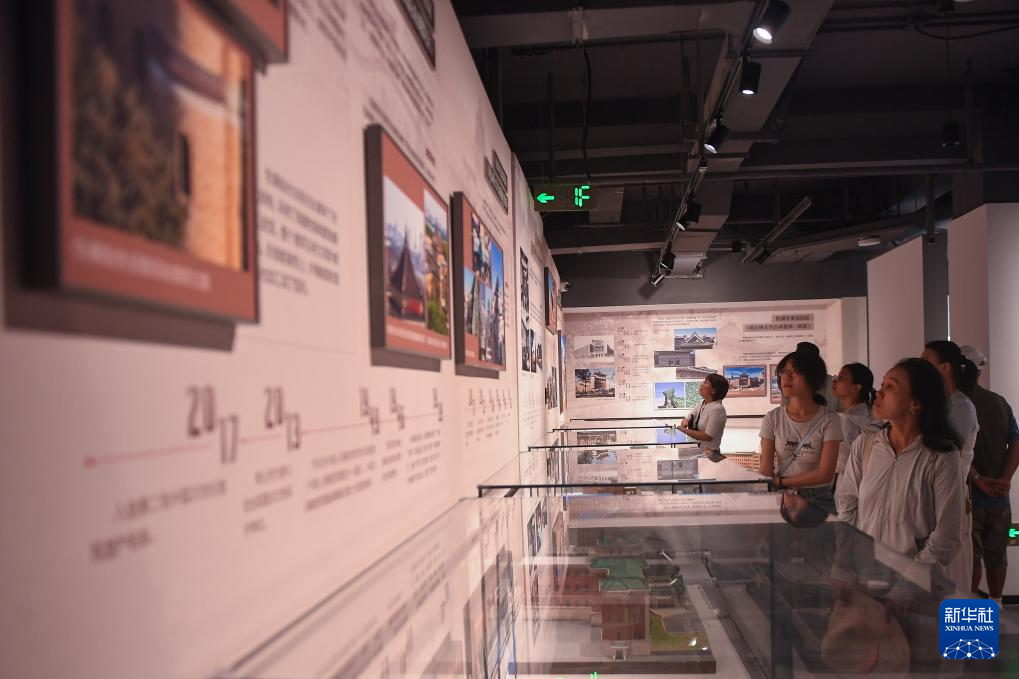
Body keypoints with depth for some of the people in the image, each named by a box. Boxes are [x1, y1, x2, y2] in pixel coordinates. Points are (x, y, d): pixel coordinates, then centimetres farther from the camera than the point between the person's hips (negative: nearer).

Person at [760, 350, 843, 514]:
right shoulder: (773, 419, 2)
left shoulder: (829, 420, -3)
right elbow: (766, 471, -3)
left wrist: (781, 481, -8)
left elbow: (825, 474, -9)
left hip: (818, 500, -1)